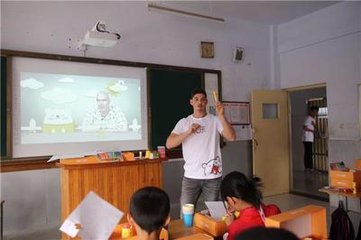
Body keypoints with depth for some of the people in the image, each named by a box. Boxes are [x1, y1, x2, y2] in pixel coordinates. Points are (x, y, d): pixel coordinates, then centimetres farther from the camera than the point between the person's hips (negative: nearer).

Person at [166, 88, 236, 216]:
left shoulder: (215, 120, 1)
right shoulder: (184, 122, 4)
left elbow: (231, 137, -13)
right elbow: (169, 144, -6)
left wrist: (221, 115, -22)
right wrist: (188, 132, -18)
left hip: (213, 177, 0)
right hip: (190, 177, 1)